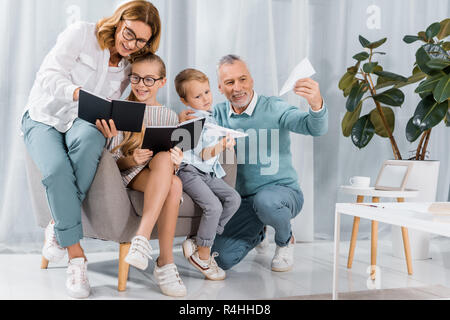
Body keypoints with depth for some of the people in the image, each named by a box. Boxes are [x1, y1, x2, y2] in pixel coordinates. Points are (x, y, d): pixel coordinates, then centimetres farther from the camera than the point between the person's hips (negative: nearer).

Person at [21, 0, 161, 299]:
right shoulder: (82, 33, -7)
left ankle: (58, 225, -22)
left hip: (83, 123, 3)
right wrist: (78, 92, -35)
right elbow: (48, 75, -15)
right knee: (57, 169, -35)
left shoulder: (127, 65, 7)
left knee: (88, 138, -37)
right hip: (45, 118, -3)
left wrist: (107, 126, -20)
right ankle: (76, 255, -22)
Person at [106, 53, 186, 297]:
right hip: (128, 175, -2)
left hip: (161, 175, 3)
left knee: (164, 159, -37)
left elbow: (172, 162, 13)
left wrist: (175, 163, -12)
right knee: (174, 184, -36)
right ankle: (166, 262, -38)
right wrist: (132, 160, -22)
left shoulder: (170, 117, 17)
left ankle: (142, 237, -42)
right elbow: (113, 160, 1)